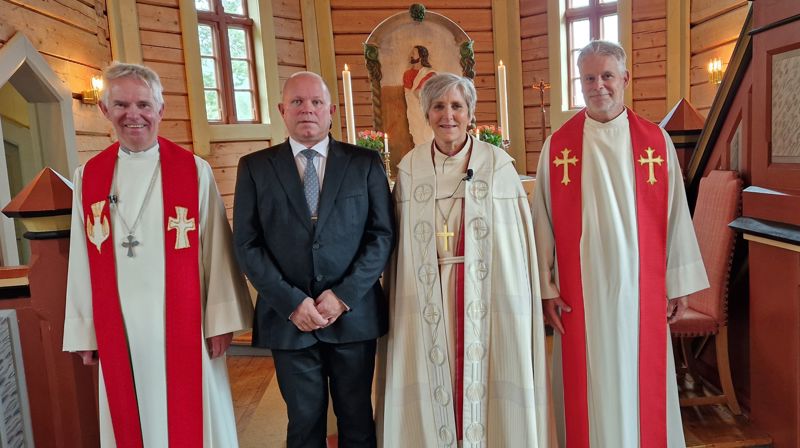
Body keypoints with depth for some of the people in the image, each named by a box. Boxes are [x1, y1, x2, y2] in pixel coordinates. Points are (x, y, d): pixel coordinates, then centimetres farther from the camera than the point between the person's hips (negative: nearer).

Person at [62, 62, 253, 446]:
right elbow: (81, 260, 6)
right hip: (118, 329, 3)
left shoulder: (194, 171, -5)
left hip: (183, 324, -2)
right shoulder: (88, 177, 4)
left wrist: (221, 319, -7)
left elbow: (216, 251, -6)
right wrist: (84, 331, 6)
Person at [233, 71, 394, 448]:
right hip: (288, 317, 0)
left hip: (354, 314, 0)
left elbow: (383, 234, -1)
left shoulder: (365, 163, 2)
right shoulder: (255, 167, 3)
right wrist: (291, 302, -11)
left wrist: (344, 296, -10)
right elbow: (247, 245, -1)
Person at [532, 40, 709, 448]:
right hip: (581, 291, -1)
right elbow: (543, 221, -1)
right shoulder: (557, 146, -1)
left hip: (641, 288, 1)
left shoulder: (656, 141, 1)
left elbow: (675, 215, 3)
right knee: (588, 387, 9)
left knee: (642, 382, 12)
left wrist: (679, 283, 4)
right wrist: (545, 287, -3)